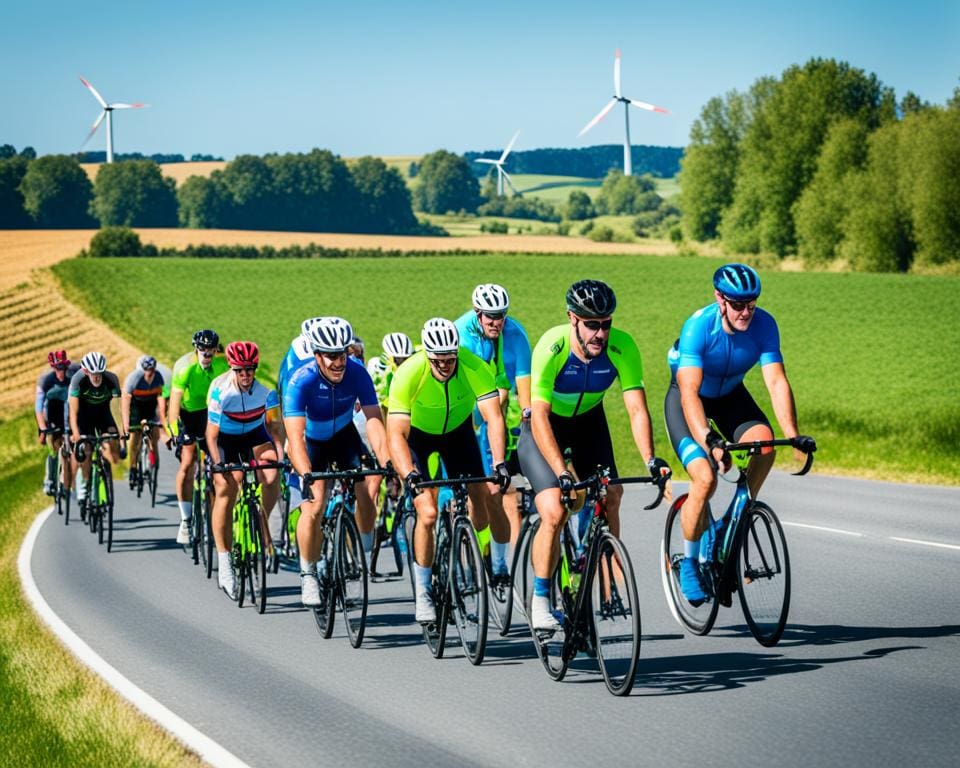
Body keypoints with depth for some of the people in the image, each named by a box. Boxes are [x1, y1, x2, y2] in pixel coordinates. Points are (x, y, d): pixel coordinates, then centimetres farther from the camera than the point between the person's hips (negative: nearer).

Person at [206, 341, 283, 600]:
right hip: (226, 438, -2)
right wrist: (217, 462, -37)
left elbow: (274, 425, -16)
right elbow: (212, 432, -25)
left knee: (272, 474, -28)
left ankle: (263, 522, -5)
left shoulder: (266, 389, -21)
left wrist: (281, 454, -31)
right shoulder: (221, 390, -28)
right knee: (225, 491, -14)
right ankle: (224, 561, -9)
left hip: (254, 435, 2)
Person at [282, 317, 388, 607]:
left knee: (368, 491, -17)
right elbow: (295, 436, -41)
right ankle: (308, 576, 1)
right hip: (312, 441, -2)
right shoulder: (301, 381, -34)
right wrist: (308, 477, -56)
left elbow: (374, 420, -33)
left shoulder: (357, 372, -27)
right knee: (313, 507, -18)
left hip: (344, 435, 2)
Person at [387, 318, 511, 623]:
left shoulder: (473, 367, -32)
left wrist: (499, 464, -51)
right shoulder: (409, 374, -35)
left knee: (482, 511, -7)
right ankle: (423, 593, -4)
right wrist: (409, 475, -54)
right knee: (428, 513, -19)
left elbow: (494, 417, -37)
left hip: (458, 430, 2)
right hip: (417, 433, -2)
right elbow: (396, 435, -38)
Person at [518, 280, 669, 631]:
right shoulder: (552, 348, -34)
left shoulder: (622, 347, -25)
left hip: (589, 421, 4)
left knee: (610, 497, -14)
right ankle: (540, 599, -2)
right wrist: (561, 473, -46)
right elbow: (539, 418, -37)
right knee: (555, 512, -19)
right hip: (544, 426, -4)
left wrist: (651, 460, -40)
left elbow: (637, 409, -25)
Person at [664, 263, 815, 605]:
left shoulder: (763, 325, -22)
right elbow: (689, 393, -40)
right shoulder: (699, 326, -33)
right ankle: (689, 562, -2)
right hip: (686, 399, -4)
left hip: (730, 396, 4)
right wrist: (709, 440, -55)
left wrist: (793, 436, -40)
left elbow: (777, 382, -27)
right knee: (705, 479, -22)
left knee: (764, 444, -27)